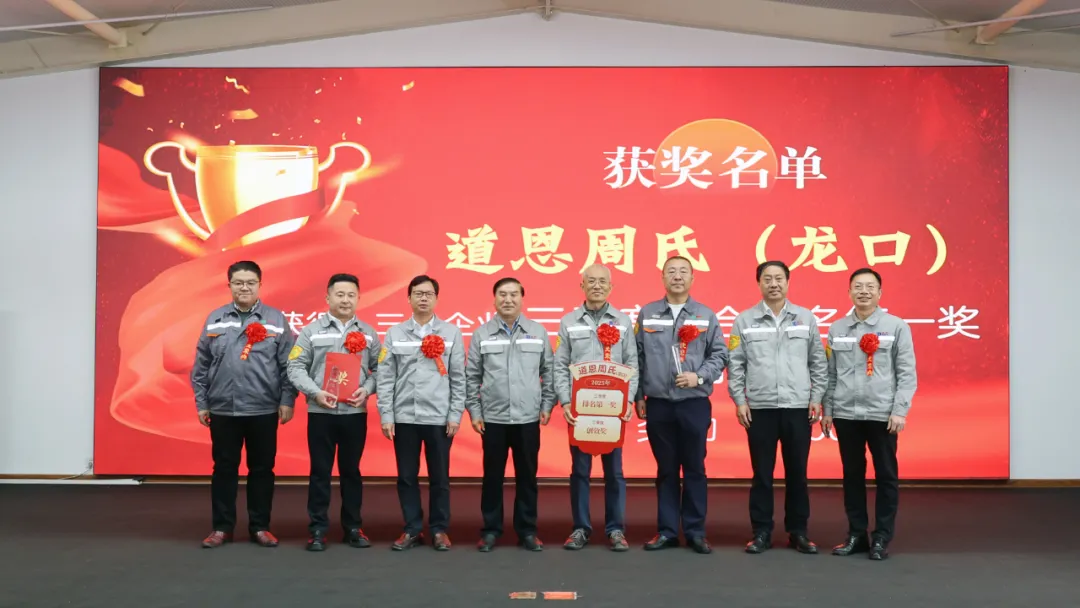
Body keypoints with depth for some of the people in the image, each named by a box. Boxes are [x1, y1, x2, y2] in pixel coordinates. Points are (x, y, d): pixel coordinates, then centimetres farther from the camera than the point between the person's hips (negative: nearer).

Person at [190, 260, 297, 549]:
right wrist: (201, 403, 5)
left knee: (262, 468, 7)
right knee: (224, 468, 9)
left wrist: (287, 400, -4)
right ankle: (222, 527, 19)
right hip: (222, 409, 1)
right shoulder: (215, 319, 5)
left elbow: (288, 365, 0)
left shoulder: (276, 319, 1)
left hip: (263, 410, -1)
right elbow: (201, 366, 8)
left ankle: (260, 527, 18)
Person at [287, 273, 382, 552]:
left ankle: (353, 528, 19)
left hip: (355, 412, 2)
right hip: (321, 412, -1)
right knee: (320, 471, 3)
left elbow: (379, 368, 7)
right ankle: (317, 529, 12)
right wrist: (315, 392, -15)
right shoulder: (312, 330, 2)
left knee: (351, 470, 10)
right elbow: (296, 367, -2)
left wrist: (367, 389, -10)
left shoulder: (368, 333, 8)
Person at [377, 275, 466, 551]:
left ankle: (439, 529, 18)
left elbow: (458, 378, 2)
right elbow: (385, 378, 3)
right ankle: (412, 529, 19)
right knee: (407, 476, 7)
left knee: (439, 477, 6)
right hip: (404, 417, 1)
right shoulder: (395, 333, 6)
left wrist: (455, 414, -3)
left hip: (440, 417, -1)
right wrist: (386, 415, -3)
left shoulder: (451, 333, 4)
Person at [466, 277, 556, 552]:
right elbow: (471, 376, 4)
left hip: (528, 417, 1)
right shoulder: (481, 334, 3)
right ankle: (490, 529, 18)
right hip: (493, 418, 0)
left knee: (527, 476, 7)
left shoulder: (538, 332, 4)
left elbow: (548, 372, 7)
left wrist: (547, 406, 1)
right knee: (493, 476, 7)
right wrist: (473, 411, 0)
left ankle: (527, 530, 18)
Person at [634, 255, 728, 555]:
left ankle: (695, 531, 13)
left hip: (695, 403, -1)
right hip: (658, 404, 1)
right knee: (665, 469, 8)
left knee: (694, 468, 4)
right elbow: (638, 358, 6)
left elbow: (719, 355, 4)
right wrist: (638, 396, 3)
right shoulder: (646, 314, 6)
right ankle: (666, 530, 16)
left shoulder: (706, 315, 4)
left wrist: (699, 377, -11)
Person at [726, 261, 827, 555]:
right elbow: (735, 365, 3)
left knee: (797, 472, 7)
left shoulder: (806, 318, 6)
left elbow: (818, 362, 8)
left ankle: (798, 531, 19)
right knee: (762, 473, 5)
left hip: (798, 407, 1)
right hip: (760, 408, -1)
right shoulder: (744, 321, 3)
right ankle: (761, 532, 14)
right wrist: (739, 401, -3)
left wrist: (816, 398, 2)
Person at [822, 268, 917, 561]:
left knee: (886, 476, 4)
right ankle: (856, 534, 20)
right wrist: (827, 410, 7)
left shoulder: (896, 327, 0)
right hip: (846, 415, 3)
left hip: (882, 414, -2)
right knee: (852, 475, 9)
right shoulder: (837, 329, 9)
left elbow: (907, 373, -3)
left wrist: (900, 411, -10)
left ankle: (882, 537, 14)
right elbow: (830, 374, 11)